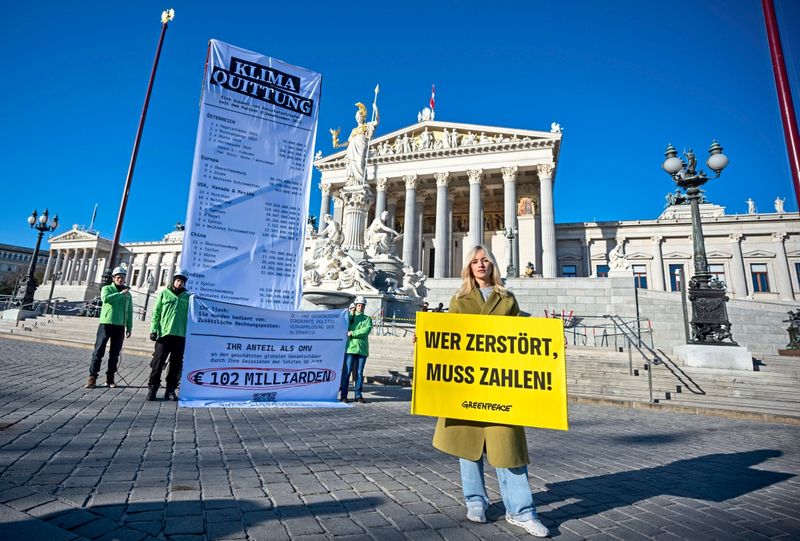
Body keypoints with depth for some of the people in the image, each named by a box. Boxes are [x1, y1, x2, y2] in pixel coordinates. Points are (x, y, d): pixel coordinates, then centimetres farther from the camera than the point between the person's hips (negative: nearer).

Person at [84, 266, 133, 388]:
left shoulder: (128, 294, 14)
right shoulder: (107, 288, 5)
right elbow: (105, 298, -19)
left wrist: (129, 327, 9)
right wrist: (121, 293, -17)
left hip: (120, 326, 3)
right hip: (106, 324, -3)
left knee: (115, 354, 7)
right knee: (98, 351, -4)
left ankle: (110, 378, 14)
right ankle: (92, 377, 1)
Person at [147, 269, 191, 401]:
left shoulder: (188, 297, 12)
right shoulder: (164, 294, 8)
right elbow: (156, 313, 5)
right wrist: (154, 330, -5)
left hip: (180, 335, 2)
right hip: (164, 334, -2)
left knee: (176, 364, 5)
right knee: (158, 362, -2)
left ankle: (170, 390, 15)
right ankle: (152, 388, 10)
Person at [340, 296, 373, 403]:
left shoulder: (367, 318, 12)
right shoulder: (350, 316, 13)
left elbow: (366, 330, -5)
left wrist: (353, 333, -12)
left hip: (362, 349, 1)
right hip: (350, 348, -1)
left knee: (359, 373, 6)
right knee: (347, 372, -4)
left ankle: (358, 395, 13)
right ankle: (343, 395, 3)